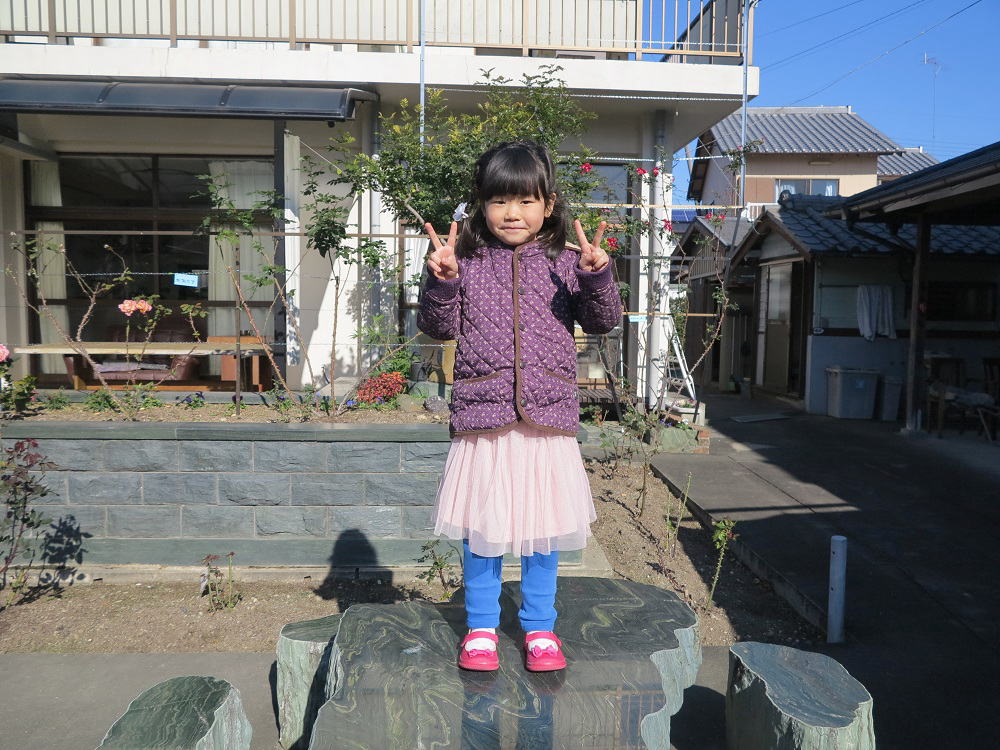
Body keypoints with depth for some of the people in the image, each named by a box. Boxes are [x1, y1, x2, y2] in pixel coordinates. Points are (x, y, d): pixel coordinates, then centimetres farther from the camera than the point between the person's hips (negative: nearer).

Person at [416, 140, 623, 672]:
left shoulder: (564, 263, 5)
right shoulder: (466, 262, 4)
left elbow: (603, 321, 1)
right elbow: (438, 327, 1)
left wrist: (596, 276, -16)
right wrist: (440, 281, -15)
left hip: (548, 416, 1)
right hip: (481, 416, 0)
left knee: (544, 526, 10)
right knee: (480, 528, 9)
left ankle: (539, 627, 30)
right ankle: (480, 626, 29)